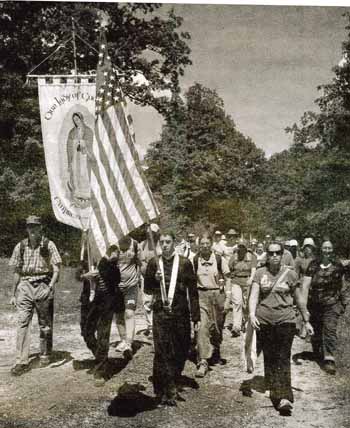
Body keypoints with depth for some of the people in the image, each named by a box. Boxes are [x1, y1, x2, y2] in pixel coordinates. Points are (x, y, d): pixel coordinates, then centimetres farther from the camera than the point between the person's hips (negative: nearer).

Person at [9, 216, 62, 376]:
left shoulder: (48, 245, -2)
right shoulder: (20, 247, 7)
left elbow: (56, 269, -4)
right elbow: (17, 272, 12)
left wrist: (50, 287, -19)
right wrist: (13, 294, 12)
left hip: (43, 286, -2)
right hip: (25, 286, 2)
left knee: (45, 324, 8)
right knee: (22, 322, -8)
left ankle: (45, 355, 24)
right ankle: (22, 361, -6)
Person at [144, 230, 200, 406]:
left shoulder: (185, 263, 1)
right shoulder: (154, 263, 5)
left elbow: (193, 291, 3)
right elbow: (147, 289, 10)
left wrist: (195, 316, 0)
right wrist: (155, 279, -11)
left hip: (181, 313, 1)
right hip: (160, 313, 0)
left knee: (181, 351, 10)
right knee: (162, 352, -4)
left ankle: (173, 384, 33)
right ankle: (165, 392, 7)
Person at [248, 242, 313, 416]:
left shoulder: (290, 274, 3)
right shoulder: (260, 273, 3)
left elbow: (299, 299, 11)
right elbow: (254, 295, -6)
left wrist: (306, 321, 15)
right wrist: (252, 314, -23)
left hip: (285, 321, -1)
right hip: (264, 321, 1)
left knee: (283, 358, -9)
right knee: (269, 358, 8)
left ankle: (285, 397, -12)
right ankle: (272, 391, 23)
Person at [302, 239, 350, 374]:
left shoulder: (338, 266, -1)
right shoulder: (313, 265, -8)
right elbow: (305, 286, -12)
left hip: (332, 304, 0)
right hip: (314, 304, 0)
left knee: (330, 329, -11)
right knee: (316, 330, 14)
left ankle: (329, 359, -9)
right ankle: (317, 353, 38)